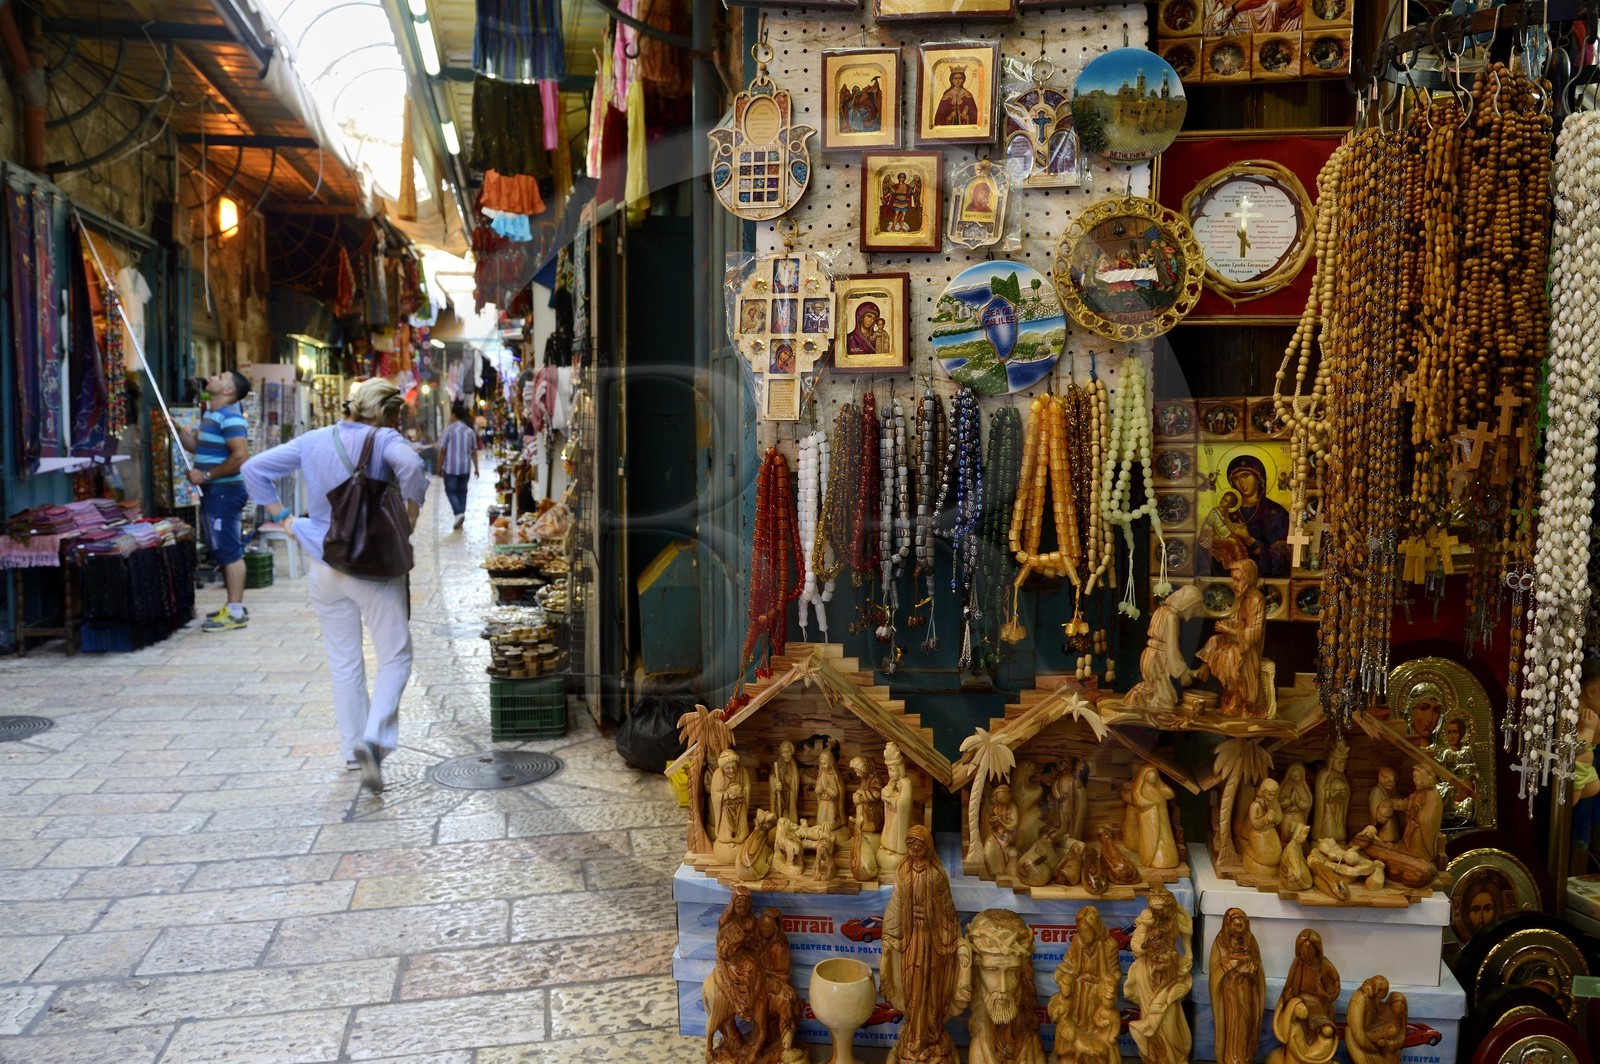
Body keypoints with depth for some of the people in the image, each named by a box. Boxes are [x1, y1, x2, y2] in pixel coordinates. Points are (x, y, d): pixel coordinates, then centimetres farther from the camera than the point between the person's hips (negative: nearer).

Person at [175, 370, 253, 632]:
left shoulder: (230, 417, -16)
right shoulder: (211, 414, 16)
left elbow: (241, 456, -25)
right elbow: (196, 445, 25)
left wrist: (207, 475, -20)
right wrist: (177, 429, 8)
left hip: (225, 491, -11)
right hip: (213, 492, 11)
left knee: (229, 551, -6)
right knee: (223, 551, 15)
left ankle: (235, 613, -2)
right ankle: (234, 606, 23)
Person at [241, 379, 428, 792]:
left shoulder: (313, 441, 7)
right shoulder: (384, 440, -8)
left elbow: (254, 469, 10)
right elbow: (410, 466, -30)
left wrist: (282, 517, 10)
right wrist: (410, 517, -16)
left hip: (325, 567, 5)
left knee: (343, 662, 15)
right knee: (395, 657, 2)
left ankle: (353, 750, 23)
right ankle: (374, 738, -17)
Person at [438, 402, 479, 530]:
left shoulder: (449, 429, -8)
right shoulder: (470, 431, 5)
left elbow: (442, 450, -7)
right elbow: (474, 451, 6)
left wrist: (439, 466, 2)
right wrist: (476, 467, 12)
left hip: (451, 467, -4)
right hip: (465, 467, 4)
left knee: (451, 491, 3)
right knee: (462, 491, 11)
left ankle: (459, 513, -16)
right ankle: (460, 519, 12)